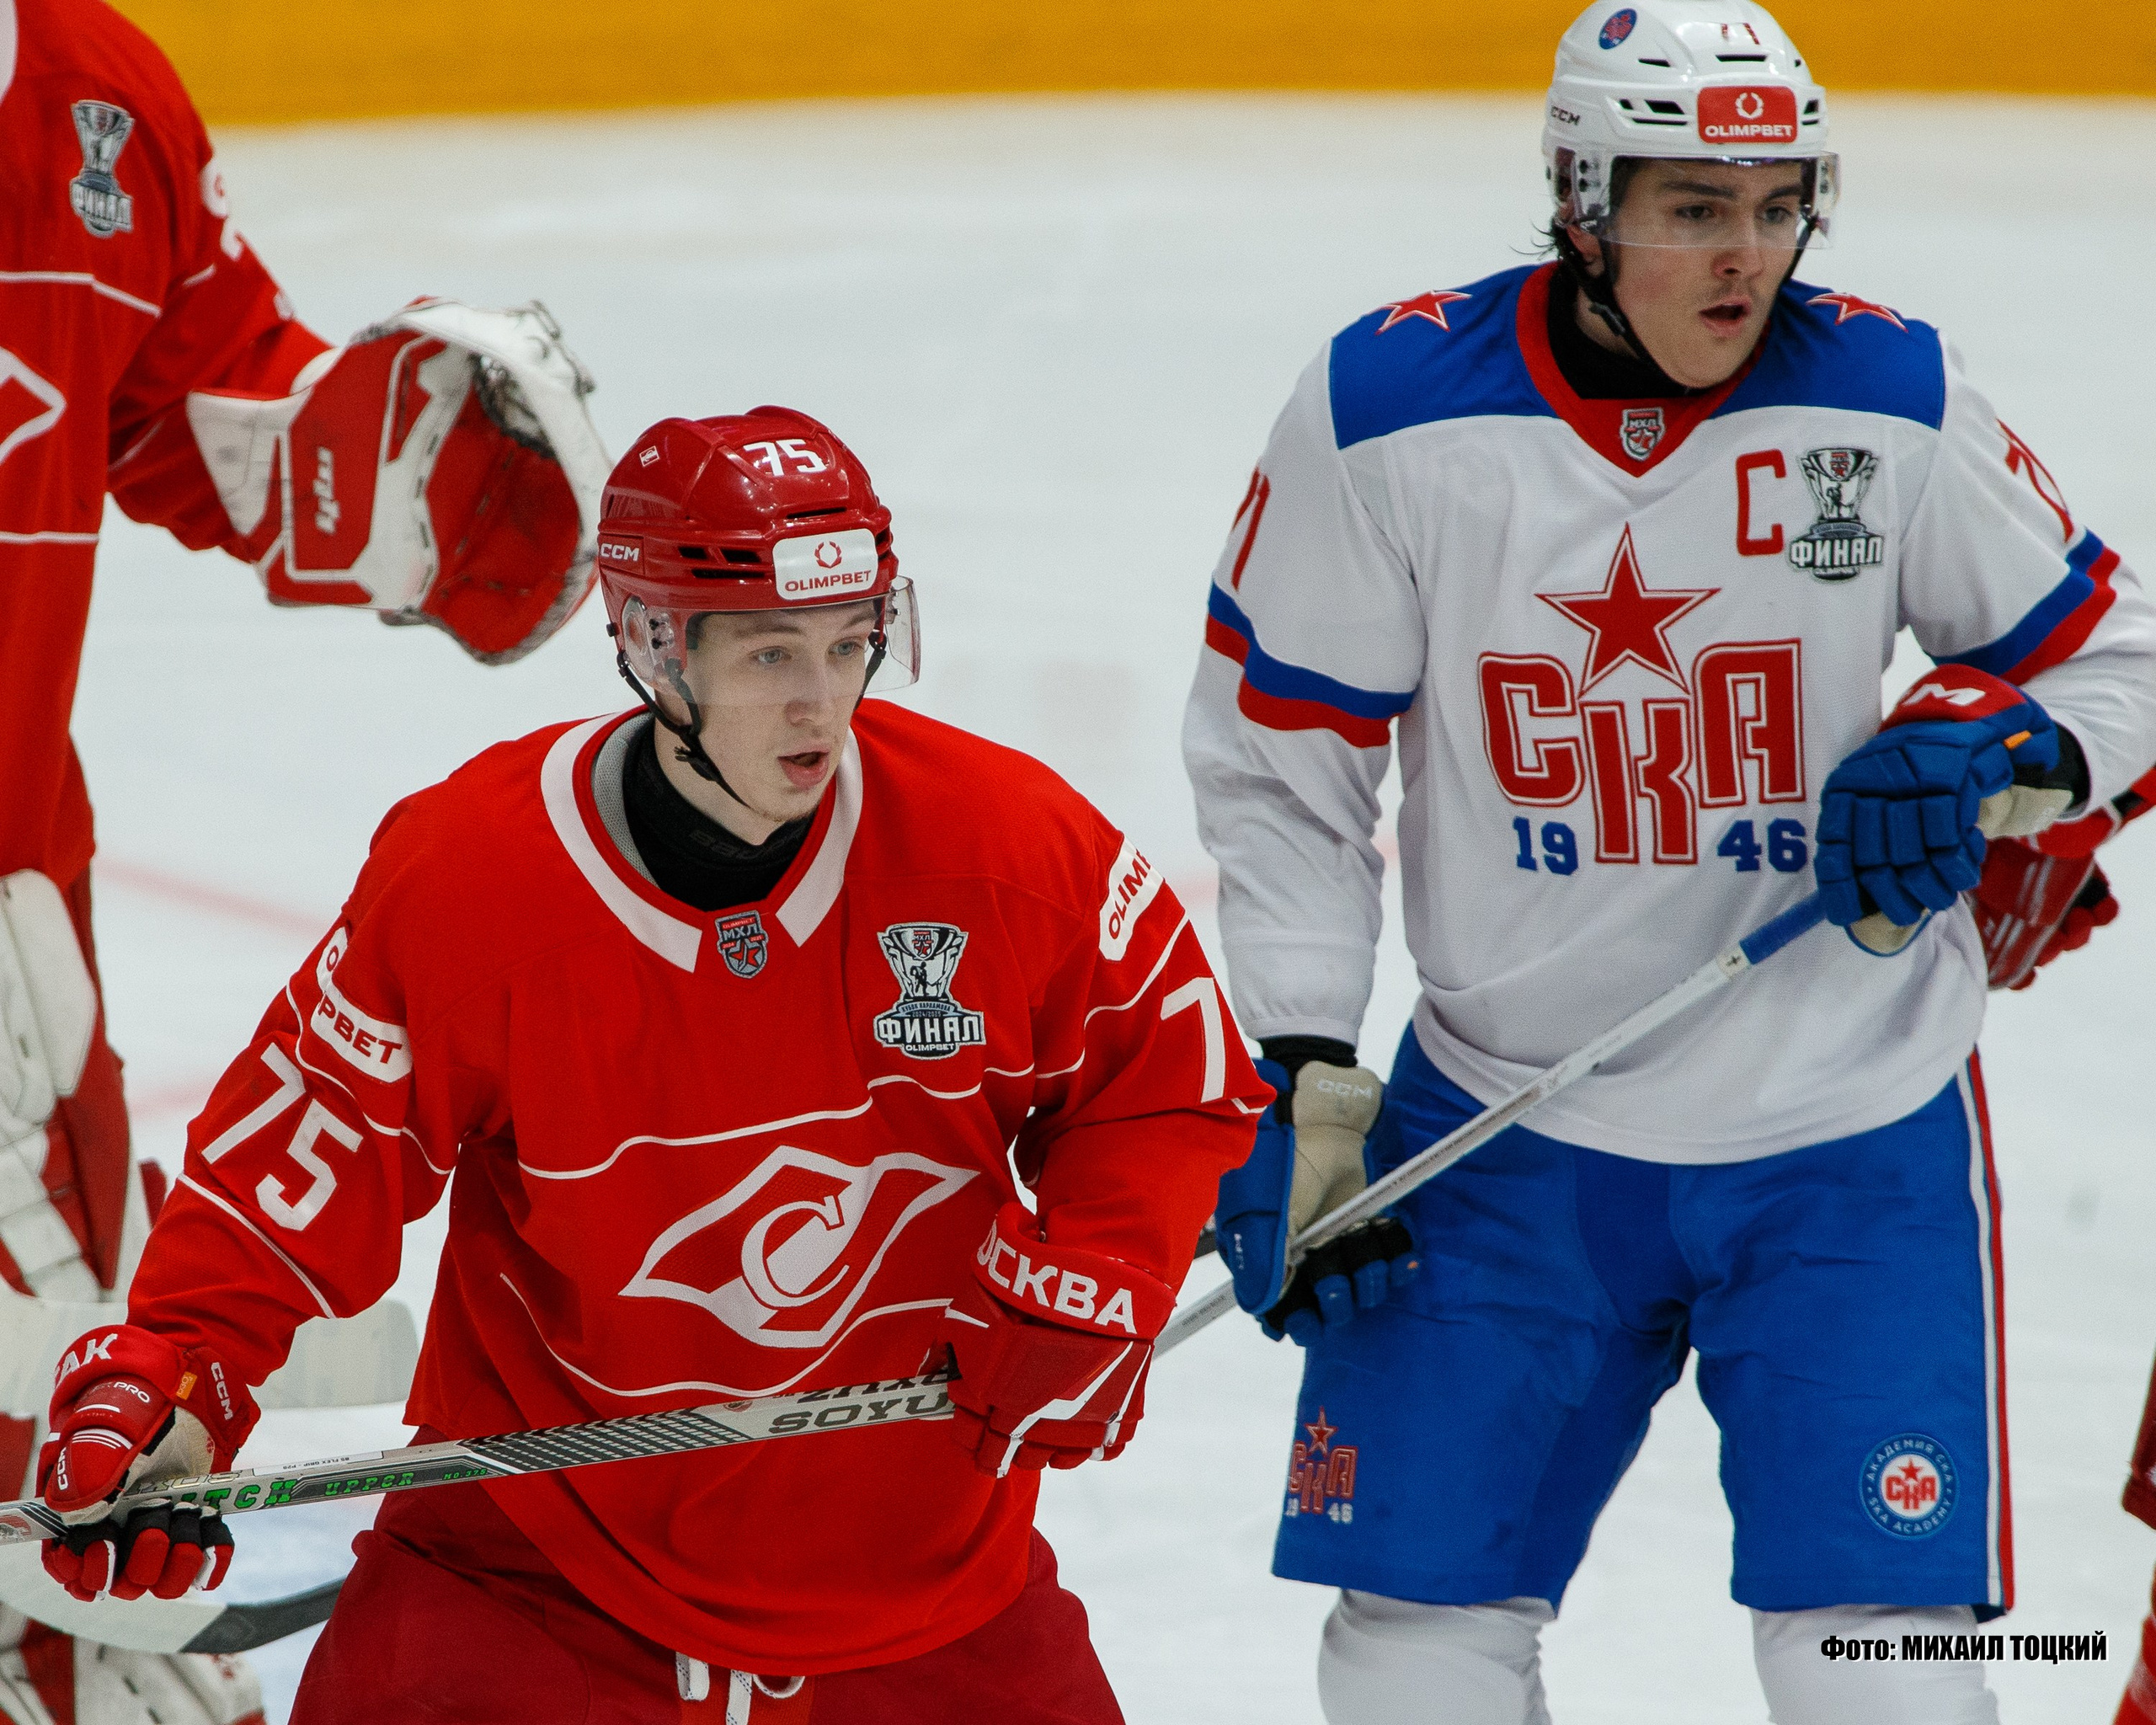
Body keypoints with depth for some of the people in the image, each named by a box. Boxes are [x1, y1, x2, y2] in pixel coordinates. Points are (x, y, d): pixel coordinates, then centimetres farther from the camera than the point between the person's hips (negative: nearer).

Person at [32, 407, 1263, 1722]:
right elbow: (298, 1151, -8)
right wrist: (169, 1380, -19)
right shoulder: (467, 881, -17)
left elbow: (1173, 1079, 3)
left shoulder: (1014, 848, -12)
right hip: (546, 1548, -2)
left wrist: (1084, 1290, -11)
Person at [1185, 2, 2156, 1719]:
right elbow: (1277, 757, -1)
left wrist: (1981, 753, -18)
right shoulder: (1388, 410, -11)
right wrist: (1302, 1078, -6)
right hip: (1505, 1118, 1)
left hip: (1852, 1129, -1)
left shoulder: (1891, 402, -9)